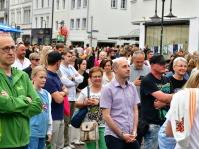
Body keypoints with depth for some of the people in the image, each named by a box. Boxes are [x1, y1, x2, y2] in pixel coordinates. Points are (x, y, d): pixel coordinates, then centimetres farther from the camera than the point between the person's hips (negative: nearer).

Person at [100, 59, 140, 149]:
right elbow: (106, 116, -9)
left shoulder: (132, 87, 8)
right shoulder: (108, 89, -7)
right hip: (114, 136, -4)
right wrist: (121, 135, -10)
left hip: (131, 137, 4)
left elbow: (135, 111, 11)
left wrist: (134, 131, 0)